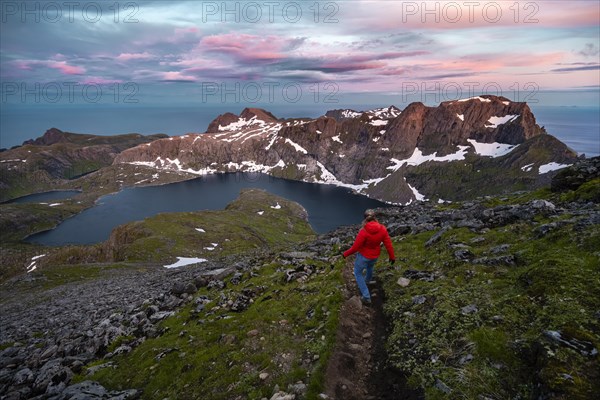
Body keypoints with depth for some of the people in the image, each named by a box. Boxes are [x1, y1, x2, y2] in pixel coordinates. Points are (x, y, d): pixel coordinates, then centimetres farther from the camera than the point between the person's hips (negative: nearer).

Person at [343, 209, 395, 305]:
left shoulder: (363, 231, -32)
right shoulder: (383, 229, -21)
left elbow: (355, 247, -24)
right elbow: (388, 244, -13)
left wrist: (346, 254, -6)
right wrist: (392, 256, 3)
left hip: (363, 256, -5)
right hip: (375, 256, 5)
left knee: (358, 273, 19)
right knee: (370, 266, 38)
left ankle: (366, 297, 16)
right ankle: (367, 279, 68)